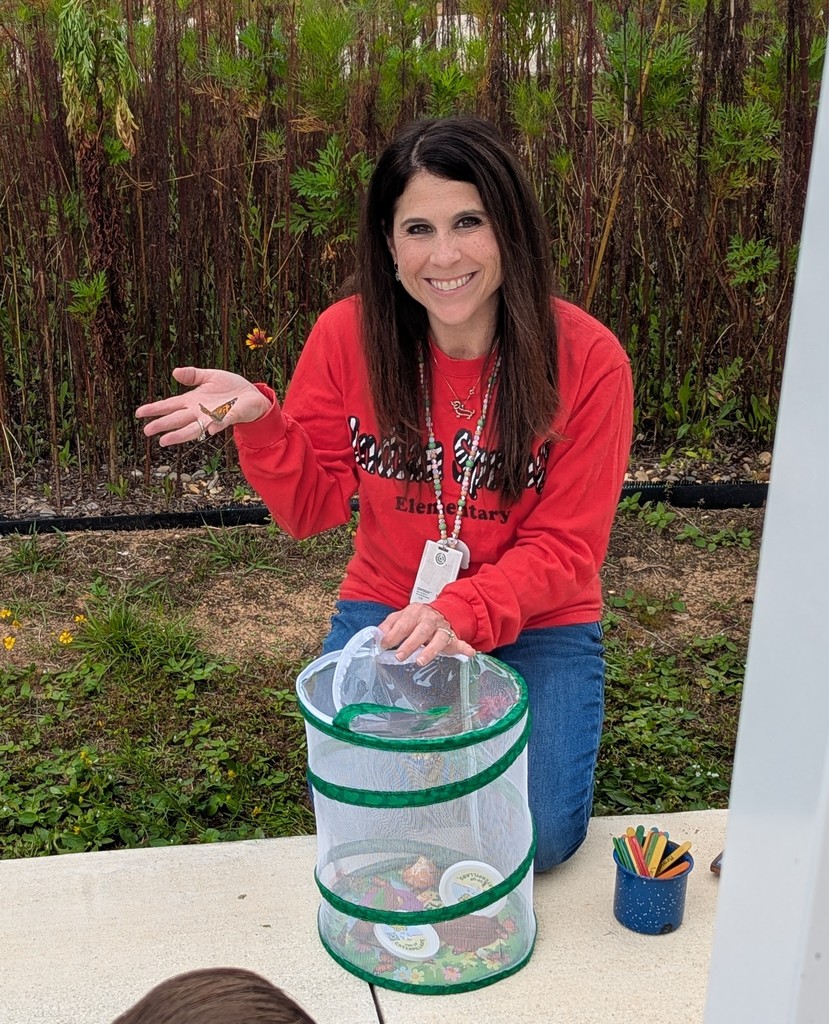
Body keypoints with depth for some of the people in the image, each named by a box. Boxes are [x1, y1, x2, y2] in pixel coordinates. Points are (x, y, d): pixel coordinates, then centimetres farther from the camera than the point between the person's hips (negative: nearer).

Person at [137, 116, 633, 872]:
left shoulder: (587, 358, -17)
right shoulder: (349, 335, -12)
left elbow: (566, 546, -14)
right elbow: (312, 508, -5)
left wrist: (463, 611, -30)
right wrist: (260, 423, -24)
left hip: (536, 622, -1)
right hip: (386, 605, 1)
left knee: (540, 835, -14)